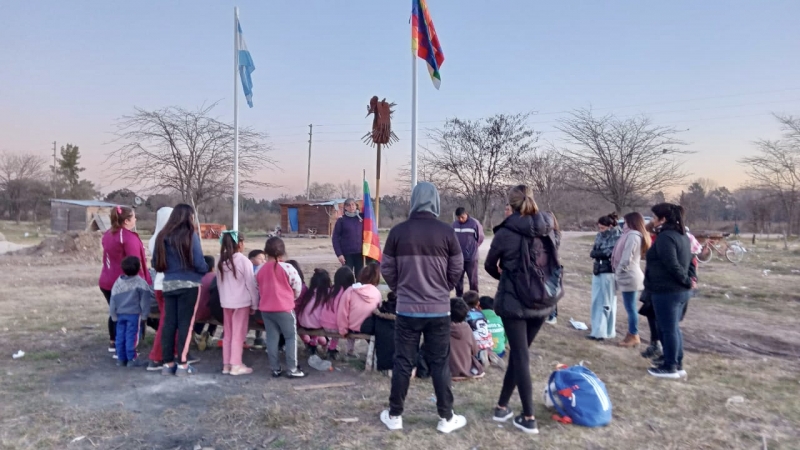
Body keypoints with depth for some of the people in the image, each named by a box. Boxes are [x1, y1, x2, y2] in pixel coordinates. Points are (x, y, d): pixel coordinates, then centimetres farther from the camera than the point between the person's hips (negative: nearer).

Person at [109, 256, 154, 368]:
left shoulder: (118, 282, 5)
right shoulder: (140, 282, -10)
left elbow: (113, 300, 8)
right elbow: (145, 299, -8)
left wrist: (113, 314, 15)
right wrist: (144, 312, 1)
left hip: (120, 314, 5)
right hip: (134, 314, -5)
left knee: (120, 336, 11)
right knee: (131, 336, -3)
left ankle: (121, 359, 18)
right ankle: (131, 359, -1)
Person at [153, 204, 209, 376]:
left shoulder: (162, 236, 5)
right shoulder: (190, 235, -10)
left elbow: (155, 263, 10)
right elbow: (198, 262, -13)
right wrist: (206, 270, 7)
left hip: (168, 284, 5)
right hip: (188, 284, -5)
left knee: (169, 323, 10)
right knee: (185, 323, 1)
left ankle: (168, 363, 17)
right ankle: (183, 364, 4)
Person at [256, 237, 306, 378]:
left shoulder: (260, 270, 4)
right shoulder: (287, 268, -12)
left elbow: (258, 289, 13)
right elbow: (297, 286, -6)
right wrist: (293, 297, 13)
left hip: (265, 308, 5)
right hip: (284, 308, -5)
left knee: (272, 338, 10)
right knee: (291, 337, 5)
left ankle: (275, 369, 16)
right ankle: (292, 369, 5)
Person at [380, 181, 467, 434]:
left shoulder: (398, 231, -5)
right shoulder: (446, 232, -6)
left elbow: (387, 269, 2)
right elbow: (457, 269, 2)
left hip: (406, 309, 0)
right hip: (439, 310, 0)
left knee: (402, 363, 10)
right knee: (440, 364, 10)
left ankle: (394, 415, 21)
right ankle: (446, 418, 20)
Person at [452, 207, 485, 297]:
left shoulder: (475, 223, -9)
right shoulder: (454, 224, 1)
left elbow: (480, 238, -1)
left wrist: (472, 247, 3)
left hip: (471, 258, -3)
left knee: (473, 281, 4)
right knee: (458, 280, 11)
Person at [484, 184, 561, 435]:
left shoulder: (506, 232, -11)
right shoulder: (548, 230, 1)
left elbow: (490, 266, 4)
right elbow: (552, 263, 13)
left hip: (514, 302, -5)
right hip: (543, 302, 5)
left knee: (521, 357, 5)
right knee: (518, 353, 16)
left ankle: (528, 418, 9)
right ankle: (502, 406, 27)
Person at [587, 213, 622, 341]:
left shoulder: (617, 237, -10)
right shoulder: (600, 236, 11)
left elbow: (611, 253, -18)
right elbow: (593, 252, 4)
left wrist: (598, 253, -8)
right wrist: (602, 253, -14)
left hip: (609, 273, -8)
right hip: (598, 271, 8)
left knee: (606, 303, 0)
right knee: (596, 301, 12)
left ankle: (604, 331, 5)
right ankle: (597, 329, 22)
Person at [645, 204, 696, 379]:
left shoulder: (665, 237, -18)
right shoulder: (682, 235, 14)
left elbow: (672, 265, -23)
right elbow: (689, 260, 15)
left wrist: (686, 281, -13)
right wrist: (692, 278, 6)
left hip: (666, 290, -10)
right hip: (680, 290, 10)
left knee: (667, 329, 0)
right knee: (673, 328, 17)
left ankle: (669, 367, 10)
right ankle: (677, 365, 25)